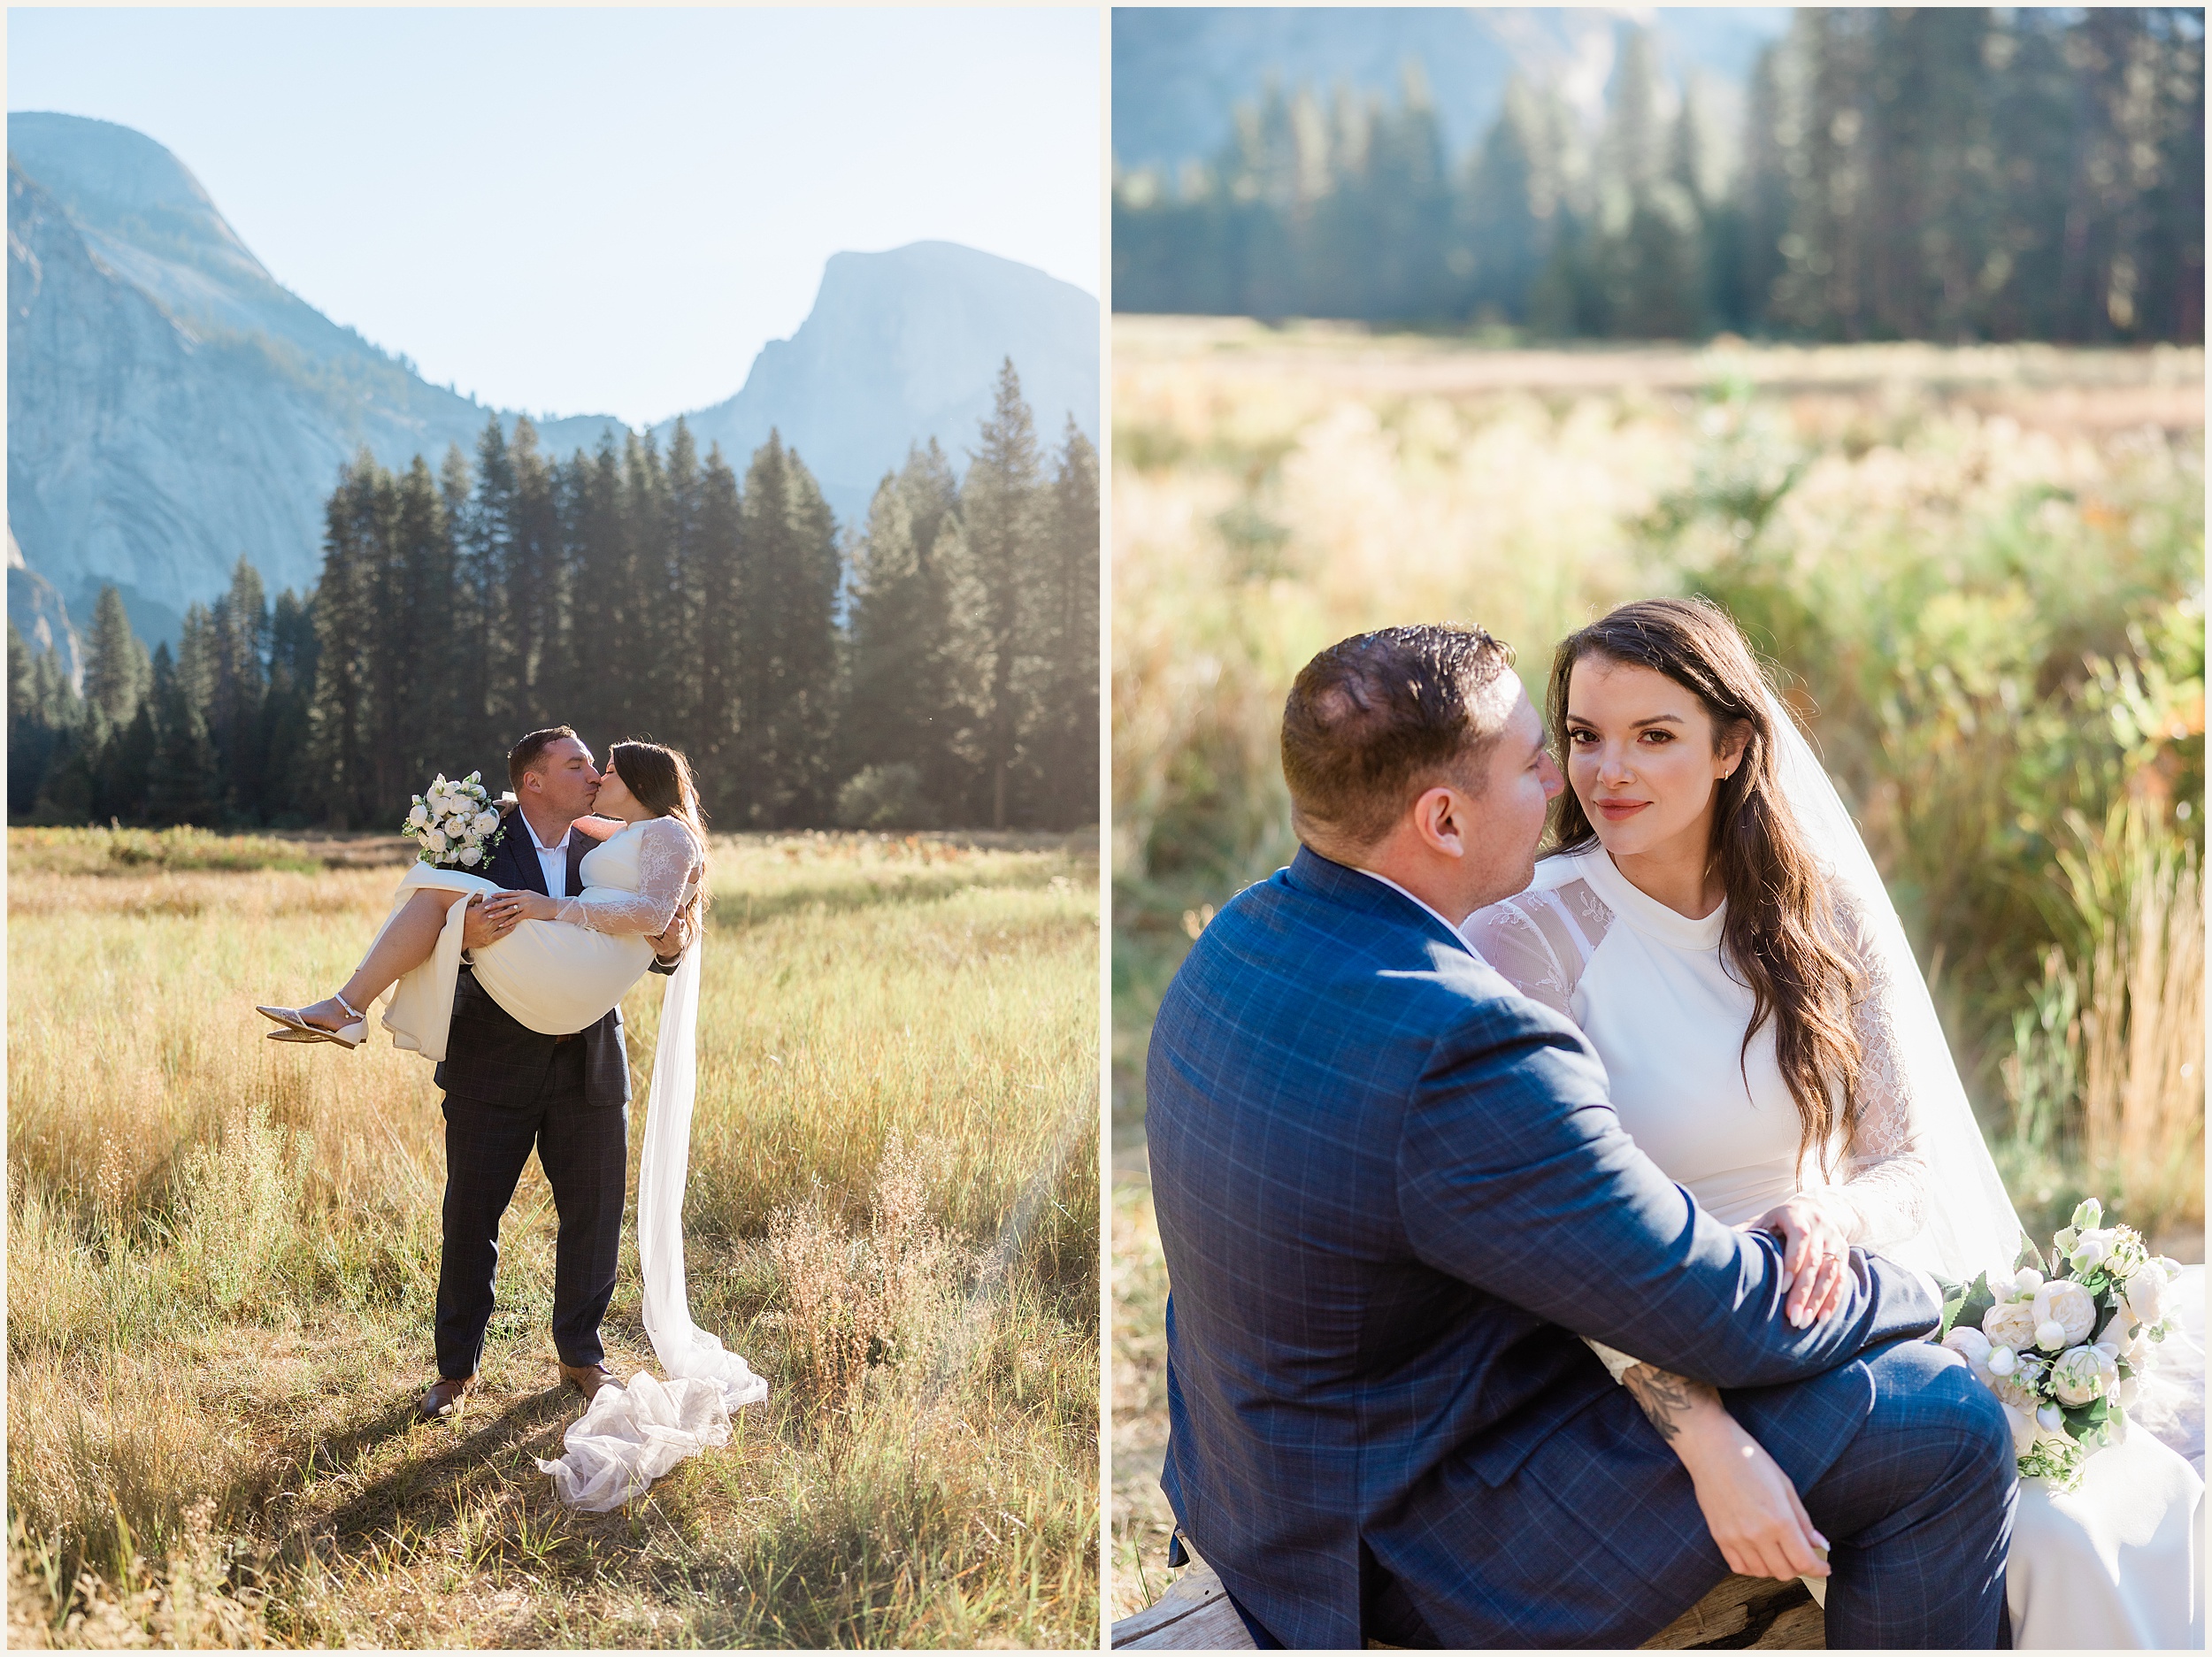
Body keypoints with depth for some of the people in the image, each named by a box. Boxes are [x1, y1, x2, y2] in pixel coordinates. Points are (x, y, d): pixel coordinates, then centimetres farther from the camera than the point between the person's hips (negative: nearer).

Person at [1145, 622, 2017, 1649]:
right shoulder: (1469, 1045, -32)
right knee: (1947, 1426, -6)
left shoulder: (1247, 935, -2)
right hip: (1432, 1563, -9)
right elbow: (1721, 1317, -21)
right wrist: (1914, 1291, -1)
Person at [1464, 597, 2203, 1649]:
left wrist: (1836, 1218, -22)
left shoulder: (1824, 910, 3)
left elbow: (1923, 1170, 3)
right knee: (2045, 1536, -23)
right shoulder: (1526, 942, -10)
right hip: (1665, 1368, -4)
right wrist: (1712, 1444, -30)